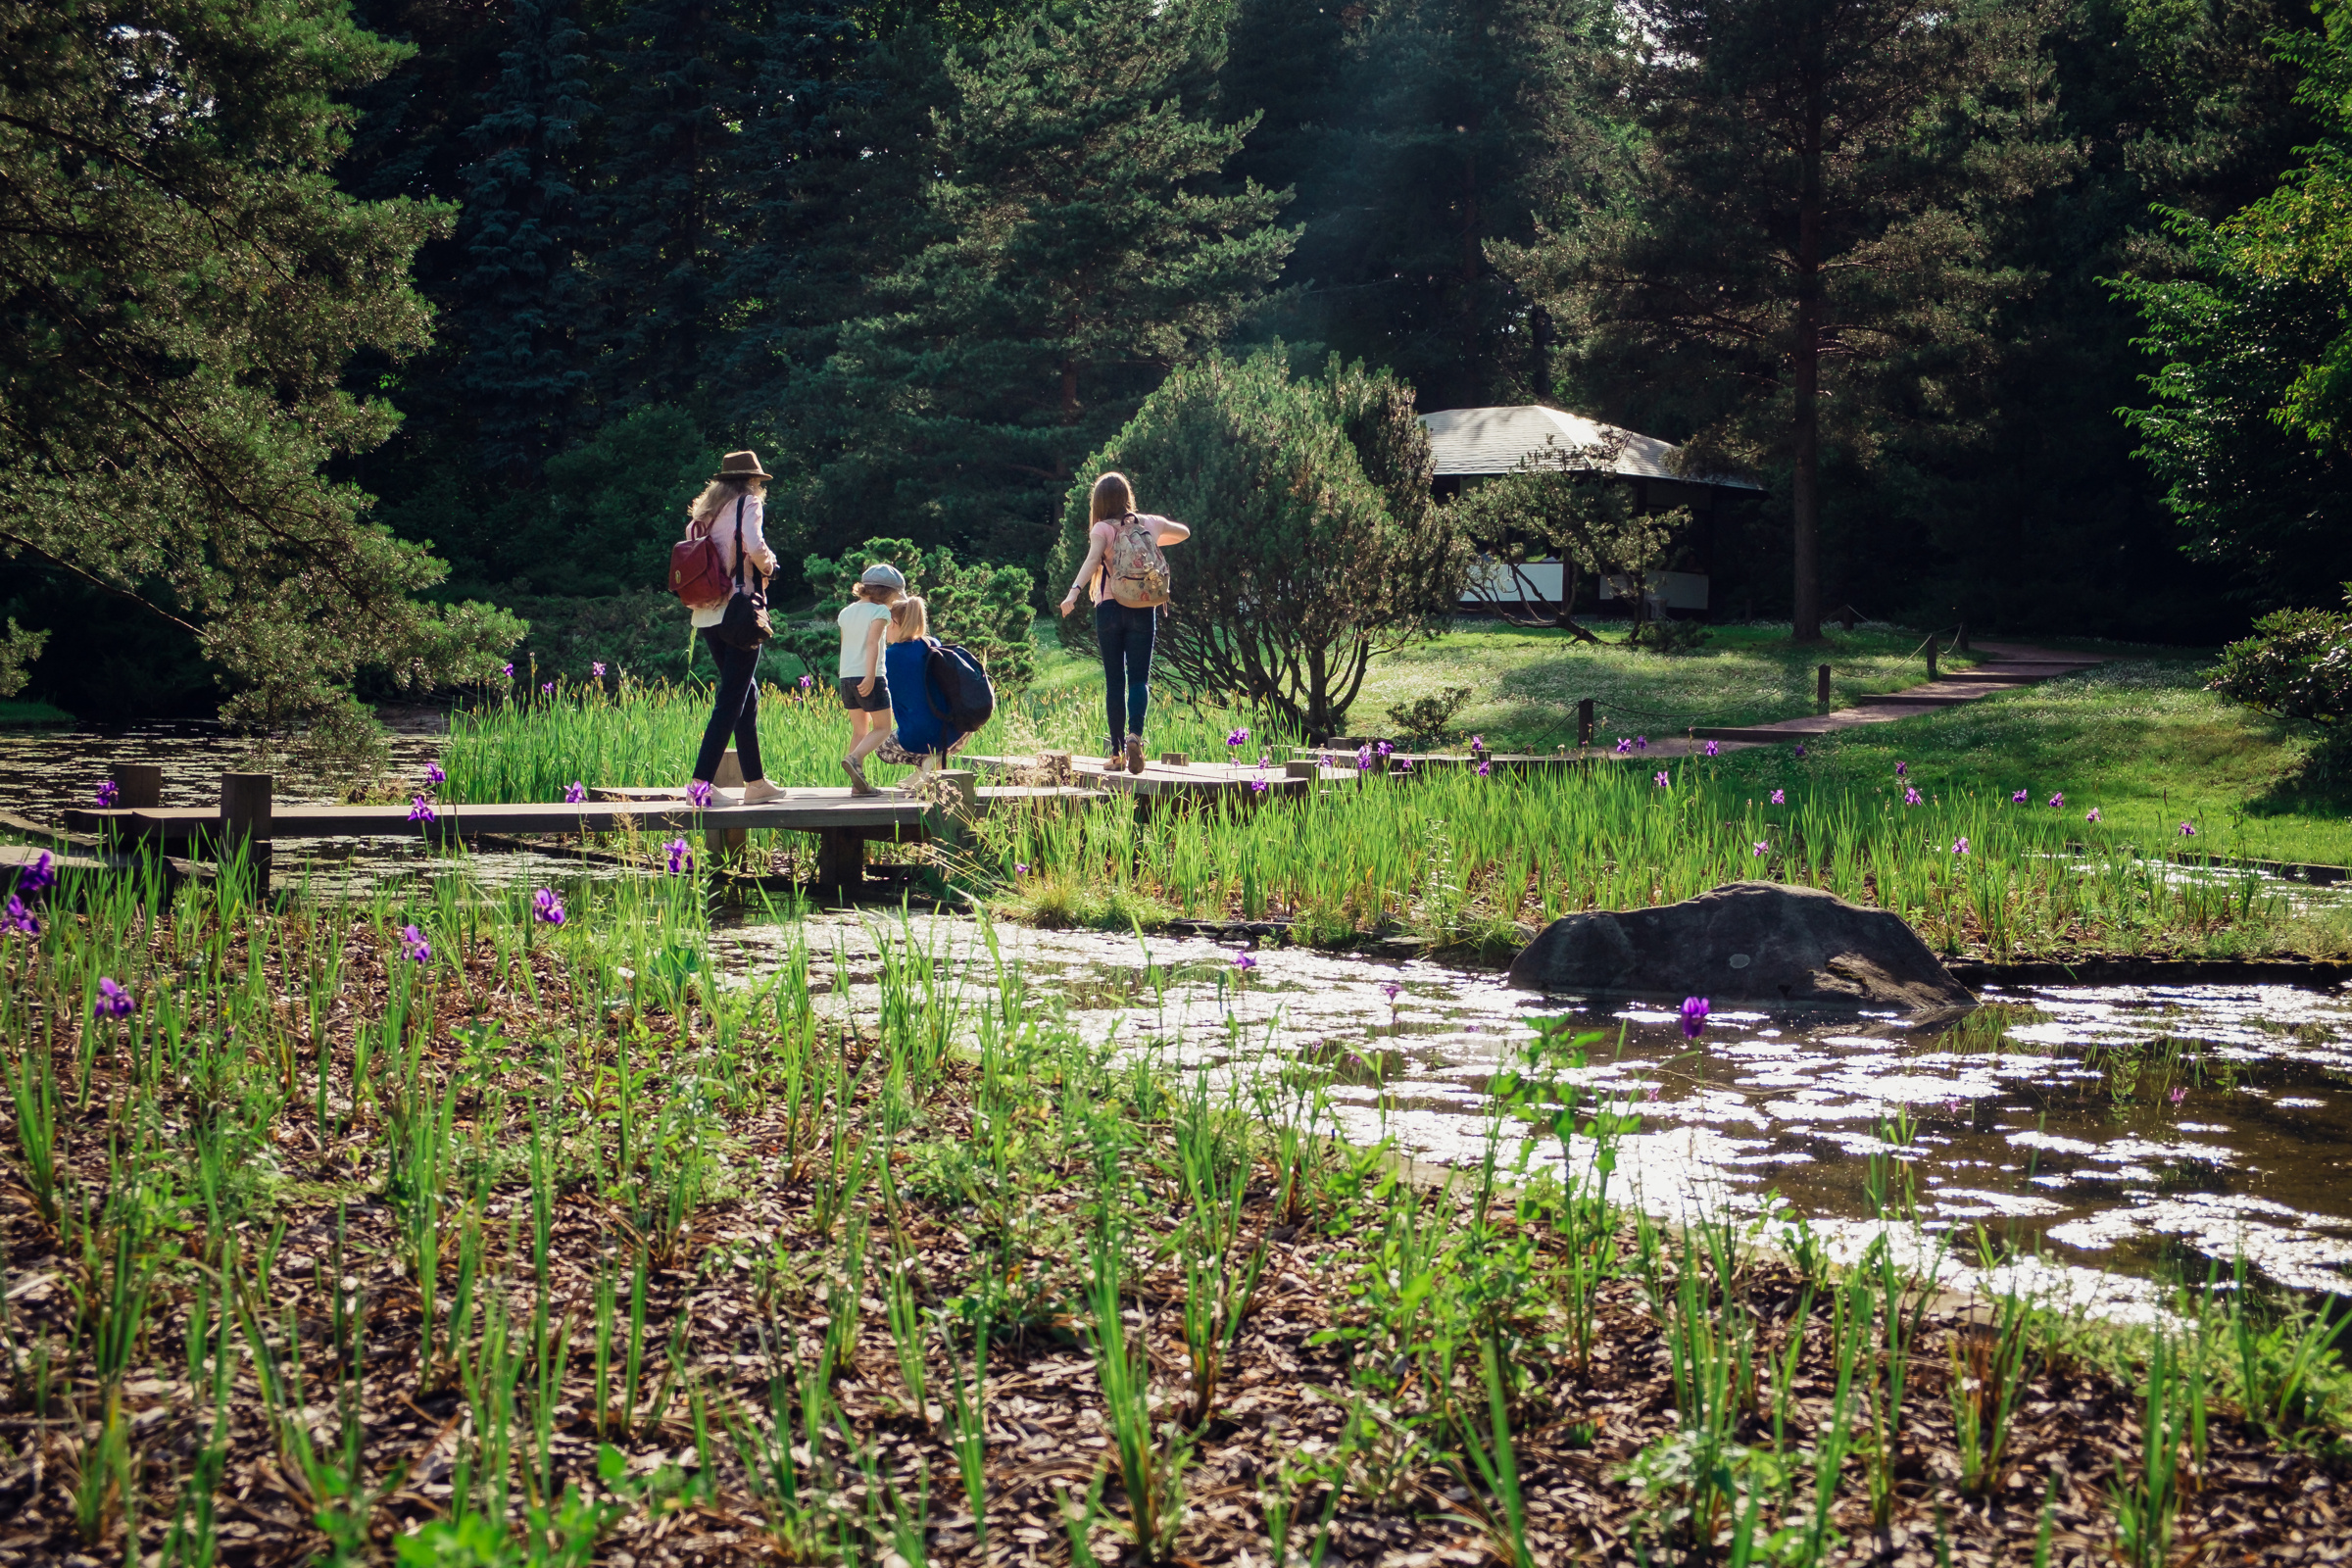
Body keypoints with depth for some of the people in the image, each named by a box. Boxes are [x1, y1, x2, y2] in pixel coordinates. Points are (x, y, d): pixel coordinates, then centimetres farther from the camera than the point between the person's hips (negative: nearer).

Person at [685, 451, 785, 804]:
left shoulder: (704, 511, 16)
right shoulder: (748, 503, -3)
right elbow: (753, 544, -19)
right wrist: (767, 564, -1)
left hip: (707, 615, 7)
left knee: (747, 694, 16)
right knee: (731, 700, -7)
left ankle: (755, 782, 18)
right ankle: (702, 783, -14)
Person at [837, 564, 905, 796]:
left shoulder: (846, 612, 15)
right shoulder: (879, 611, -5)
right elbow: (872, 642, -17)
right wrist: (871, 675, -25)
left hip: (846, 677, 7)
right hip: (868, 676, -7)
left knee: (859, 729, 12)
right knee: (882, 727, 2)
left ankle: (858, 783, 3)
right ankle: (854, 758, -23)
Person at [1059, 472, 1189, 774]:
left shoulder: (1103, 529, -4)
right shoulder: (1150, 523, 8)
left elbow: (1093, 558, -23)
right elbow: (1184, 532, 26)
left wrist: (1074, 591, -34)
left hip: (1110, 608, -2)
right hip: (1144, 611, 2)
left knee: (1114, 680, 6)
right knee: (1139, 677, -1)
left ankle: (1117, 749, 6)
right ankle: (1135, 734, -26)